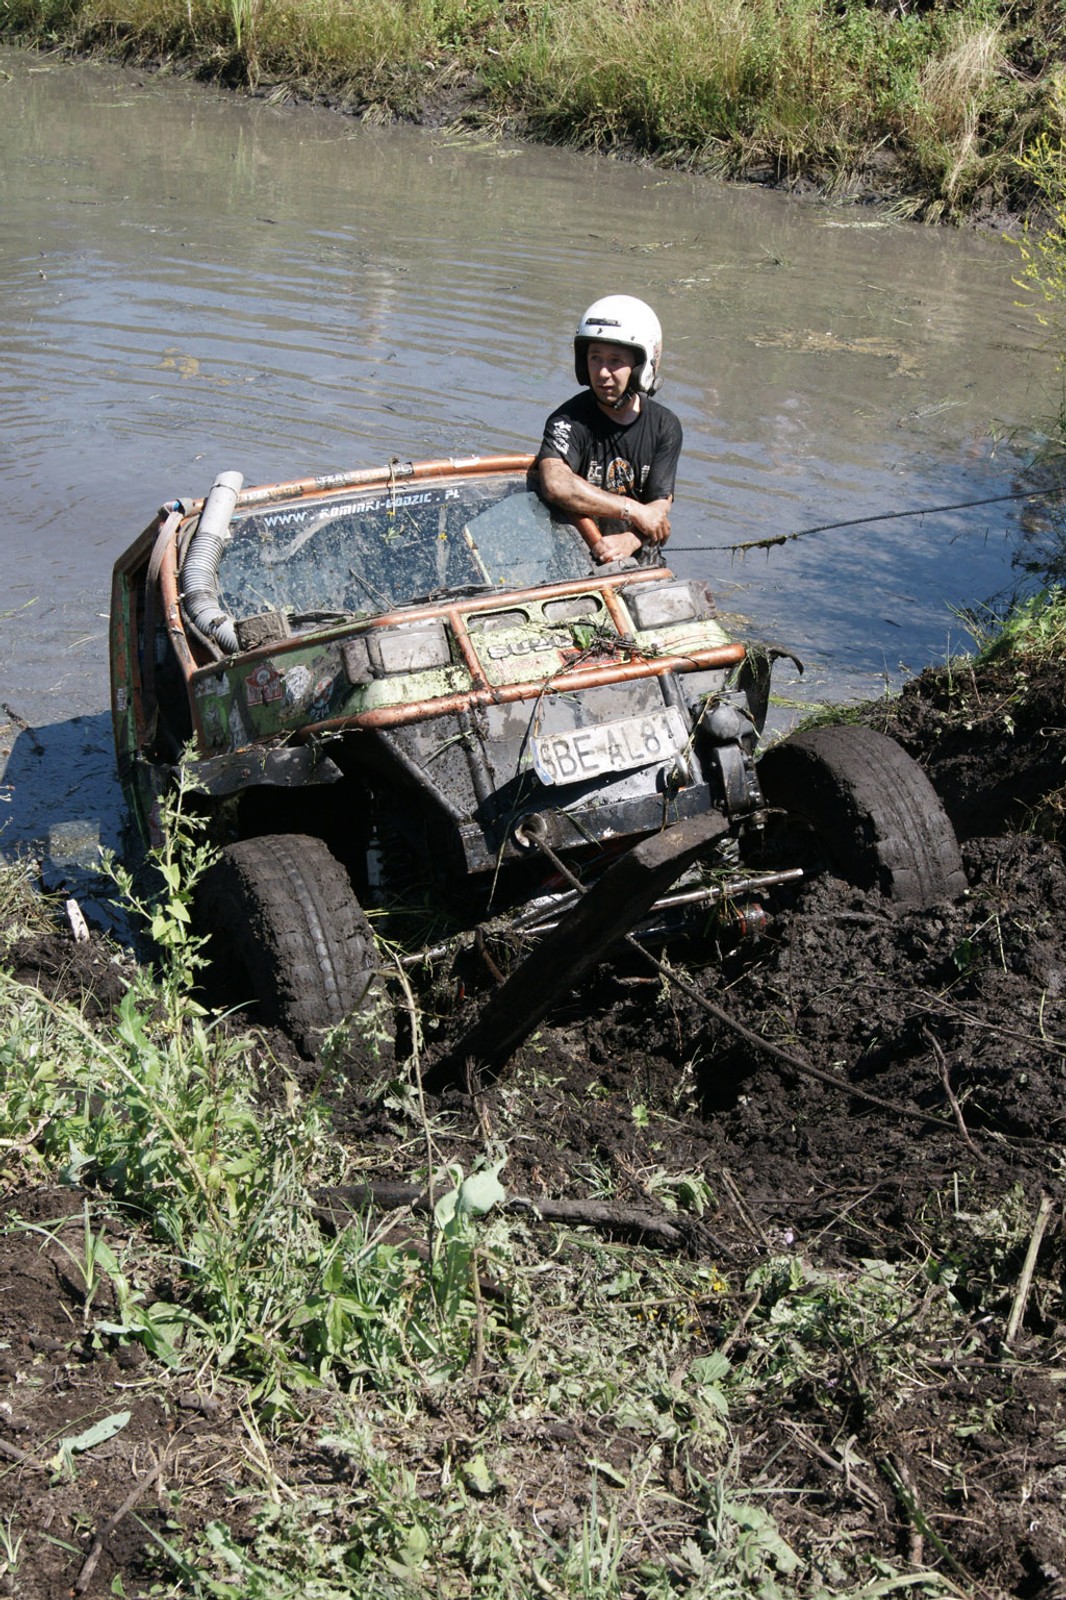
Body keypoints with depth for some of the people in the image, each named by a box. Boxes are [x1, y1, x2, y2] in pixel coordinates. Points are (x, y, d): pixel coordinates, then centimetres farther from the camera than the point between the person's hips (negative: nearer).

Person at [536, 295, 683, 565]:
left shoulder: (664, 426, 3)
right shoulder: (569, 421, -8)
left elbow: (660, 511, -3)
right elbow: (555, 484, -29)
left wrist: (628, 542, -26)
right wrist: (633, 510, -24)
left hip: (640, 562, 4)